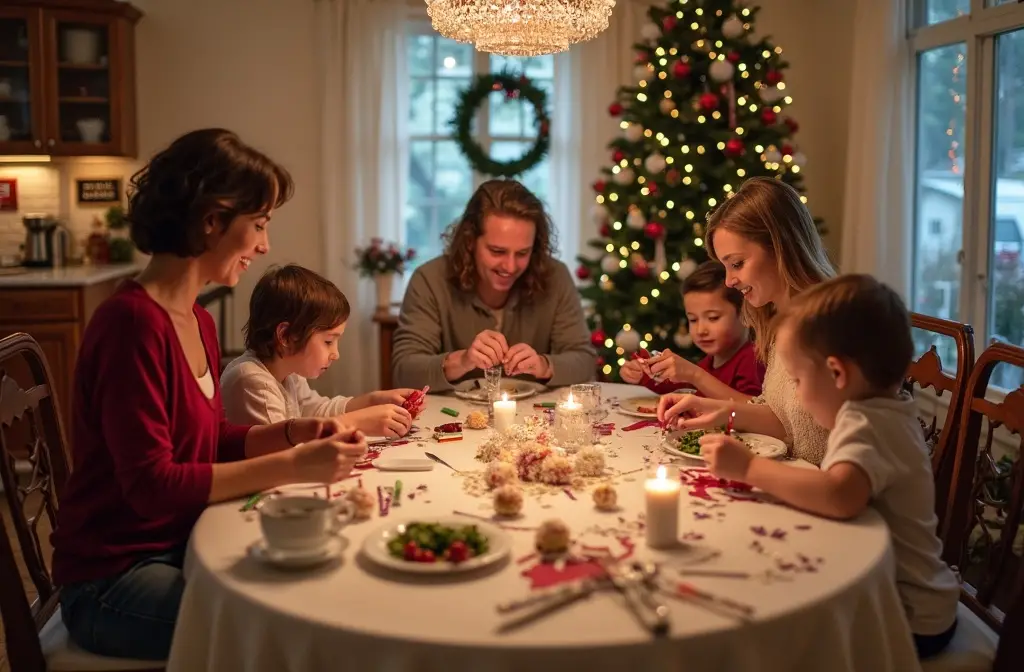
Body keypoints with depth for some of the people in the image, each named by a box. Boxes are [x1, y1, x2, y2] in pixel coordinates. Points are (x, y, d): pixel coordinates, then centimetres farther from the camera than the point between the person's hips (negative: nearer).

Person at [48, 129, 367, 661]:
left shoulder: (198, 322, 7)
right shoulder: (132, 322, -22)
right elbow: (151, 484, -24)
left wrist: (292, 433, -3)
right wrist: (293, 466, -23)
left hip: (180, 547, 8)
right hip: (114, 577, -8)